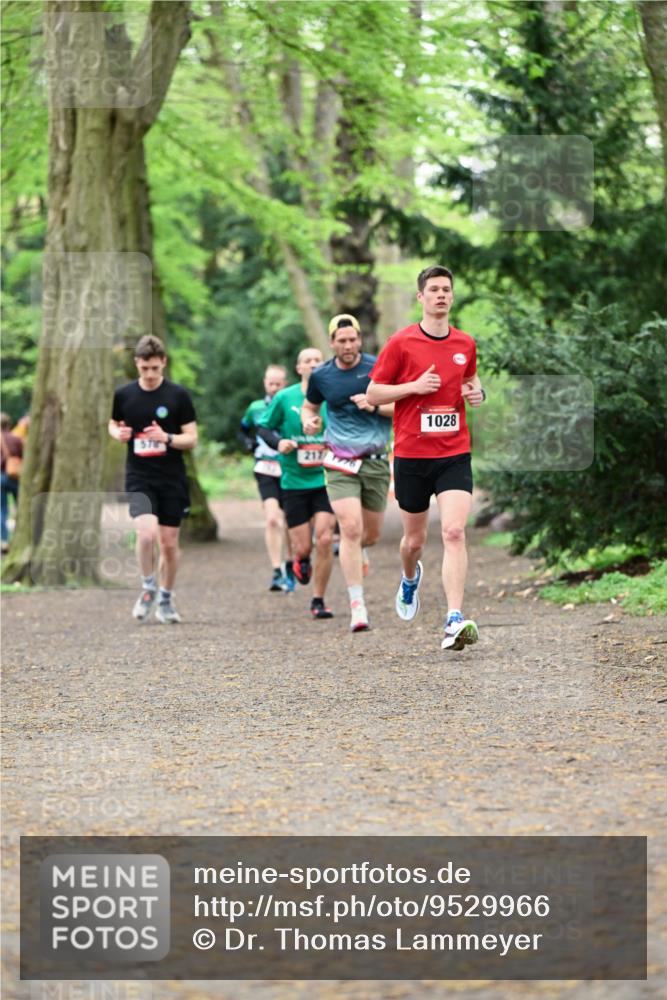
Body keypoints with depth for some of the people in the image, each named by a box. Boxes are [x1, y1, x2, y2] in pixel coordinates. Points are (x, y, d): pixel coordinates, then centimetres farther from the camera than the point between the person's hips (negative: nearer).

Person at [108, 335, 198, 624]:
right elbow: (113, 424, 19)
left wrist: (167, 438, -21)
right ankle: (148, 588, 2)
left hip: (172, 480, 0)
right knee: (147, 532, -21)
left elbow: (191, 438, -2)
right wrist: (118, 433, -4)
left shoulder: (178, 395, -4)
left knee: (169, 543, 6)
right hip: (139, 478, 0)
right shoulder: (124, 395, 1)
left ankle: (165, 600, 25)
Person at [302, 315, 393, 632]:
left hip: (375, 461, 1)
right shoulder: (321, 376, 1)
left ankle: (355, 549, 49)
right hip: (340, 463, -1)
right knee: (351, 528, -17)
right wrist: (308, 420, -4)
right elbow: (309, 406, 18)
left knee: (371, 534, 9)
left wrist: (375, 406, -19)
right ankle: (357, 606, -15)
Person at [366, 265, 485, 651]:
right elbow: (373, 393, -1)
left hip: (455, 454, 1)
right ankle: (410, 578, 49)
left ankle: (455, 620, -23)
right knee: (415, 538, 12)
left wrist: (477, 391, 3)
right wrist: (415, 386, -15)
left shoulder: (466, 344, 7)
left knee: (455, 532, -17)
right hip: (411, 455, -1)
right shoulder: (401, 343, -3)